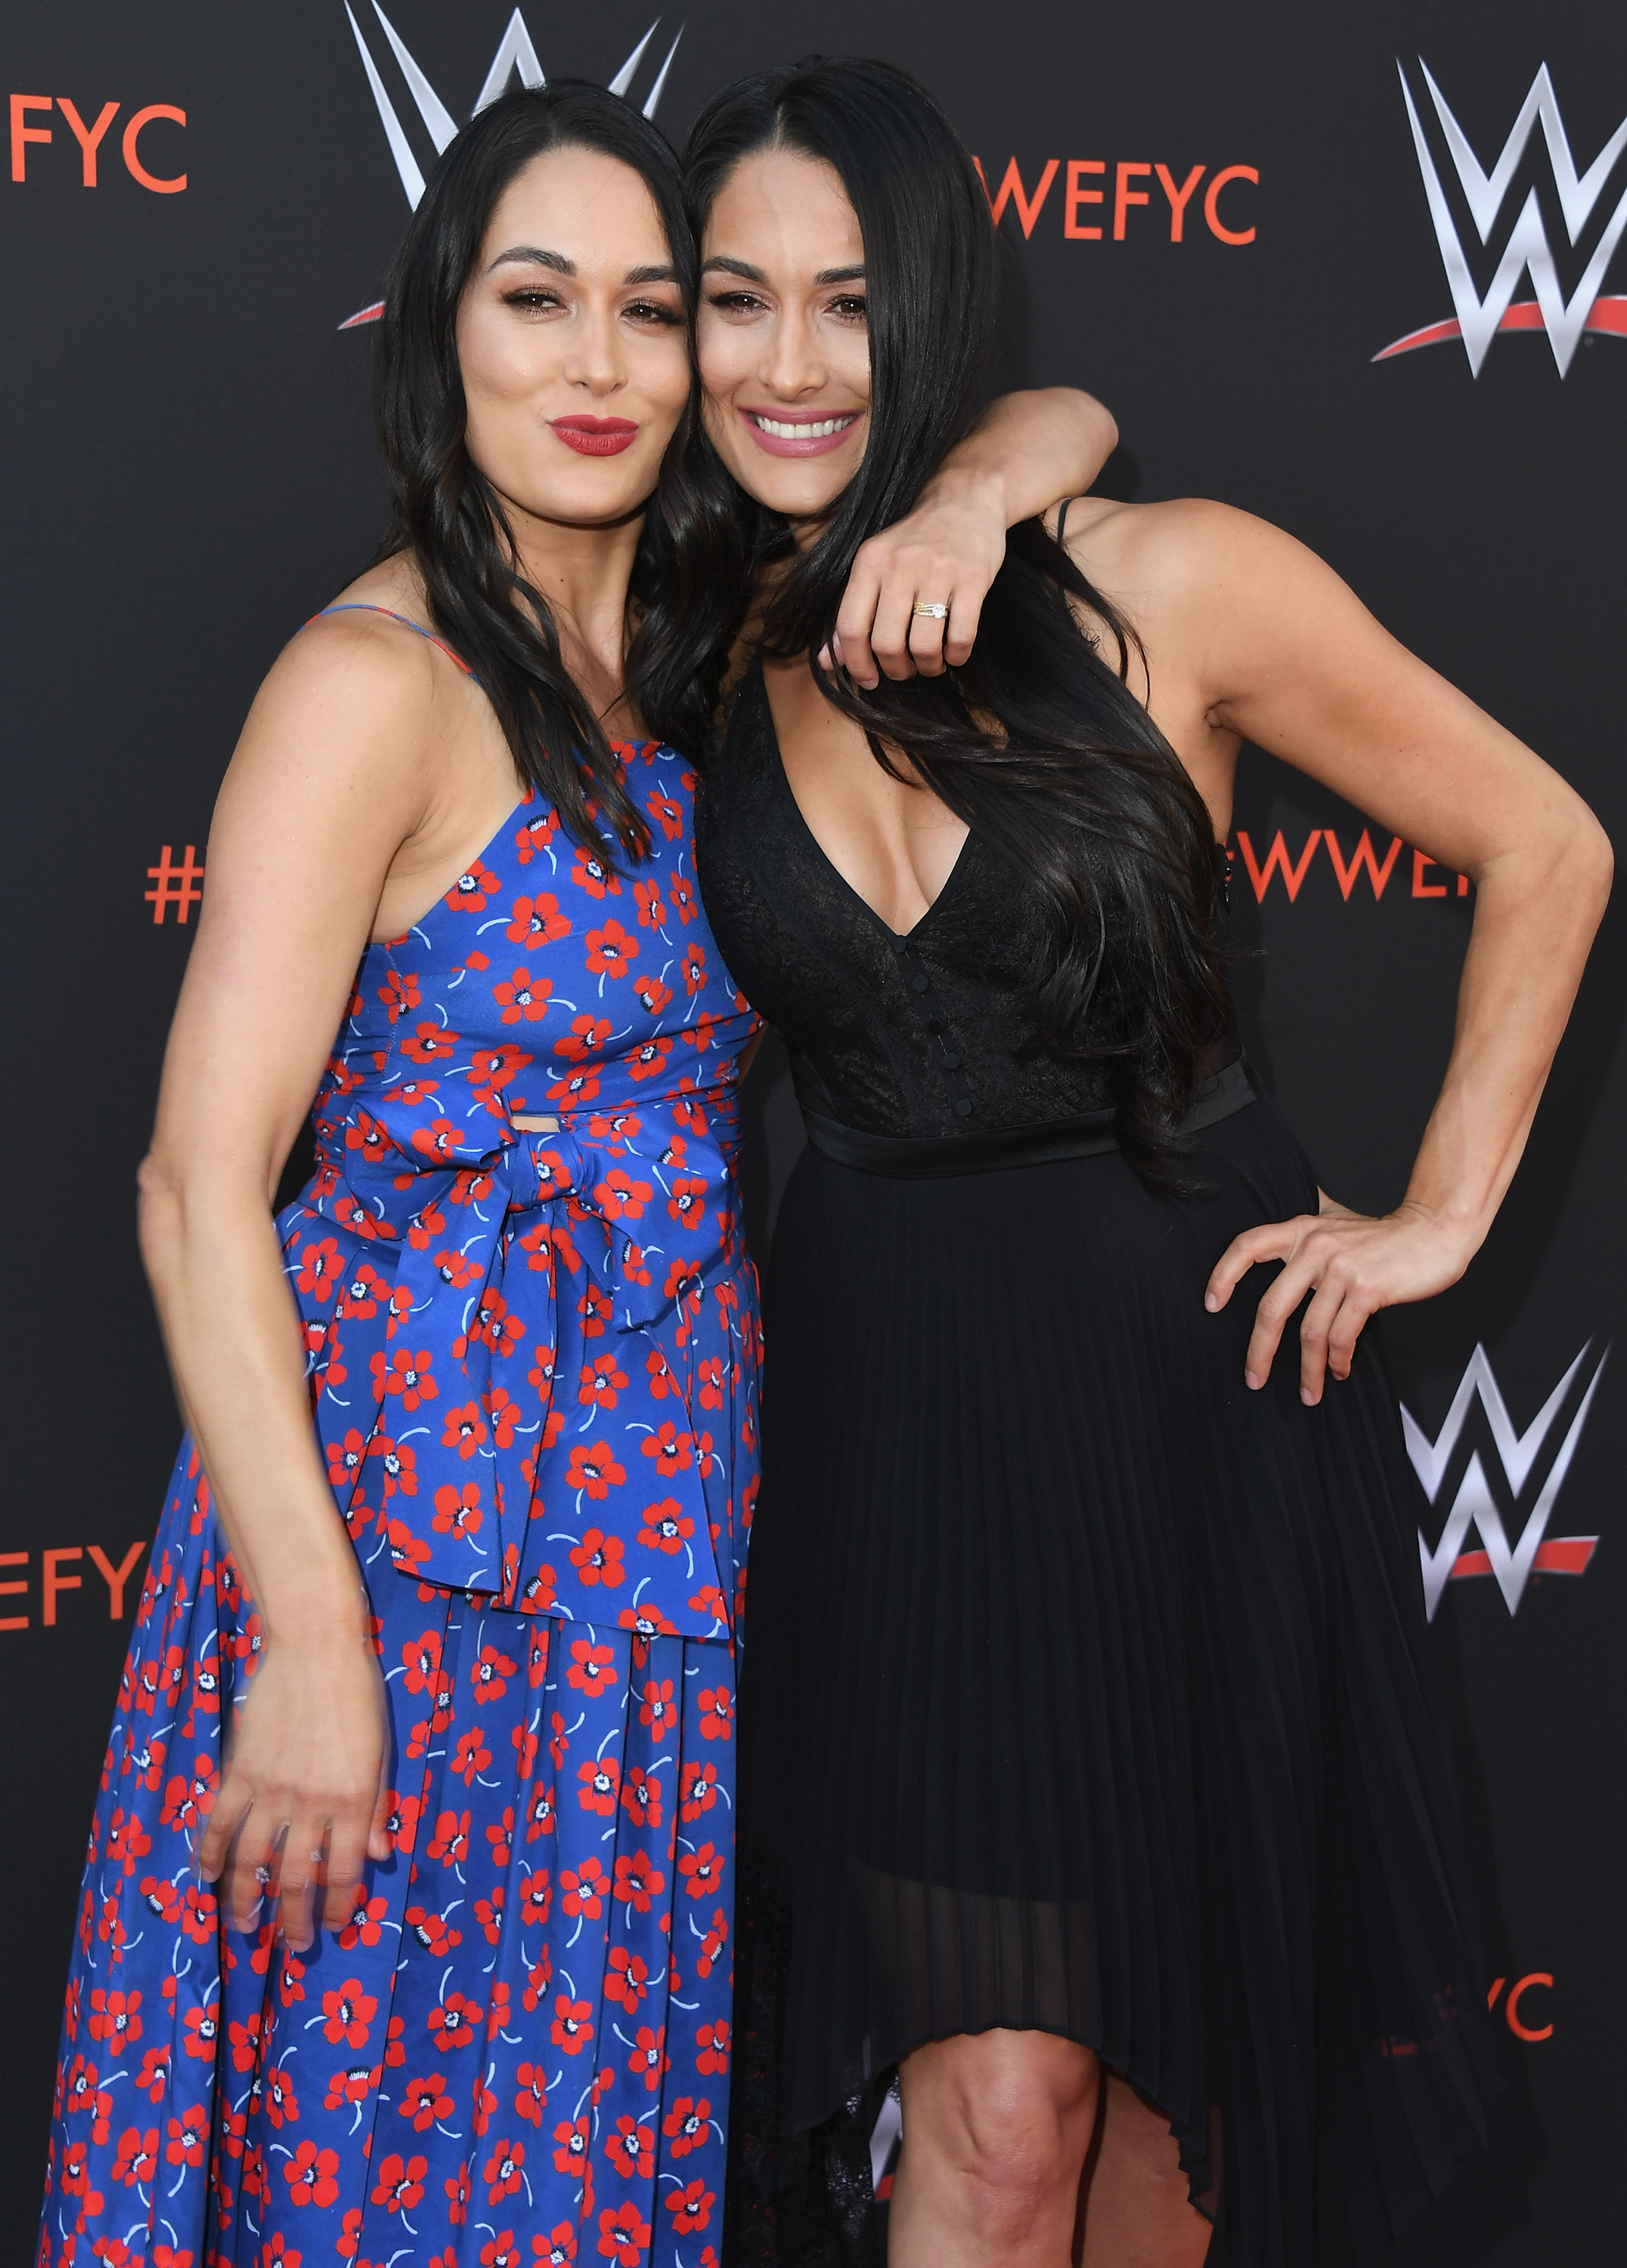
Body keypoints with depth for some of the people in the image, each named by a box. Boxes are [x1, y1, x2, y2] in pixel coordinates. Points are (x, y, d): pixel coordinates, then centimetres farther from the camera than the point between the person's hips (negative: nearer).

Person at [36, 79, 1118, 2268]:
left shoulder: (697, 635, 7)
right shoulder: (380, 675, -12)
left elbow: (1065, 414, 14)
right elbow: (201, 1186, -17)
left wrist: (965, 501, -10)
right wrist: (310, 1637, -21)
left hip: (667, 1495, 6)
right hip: (417, 1491, -6)